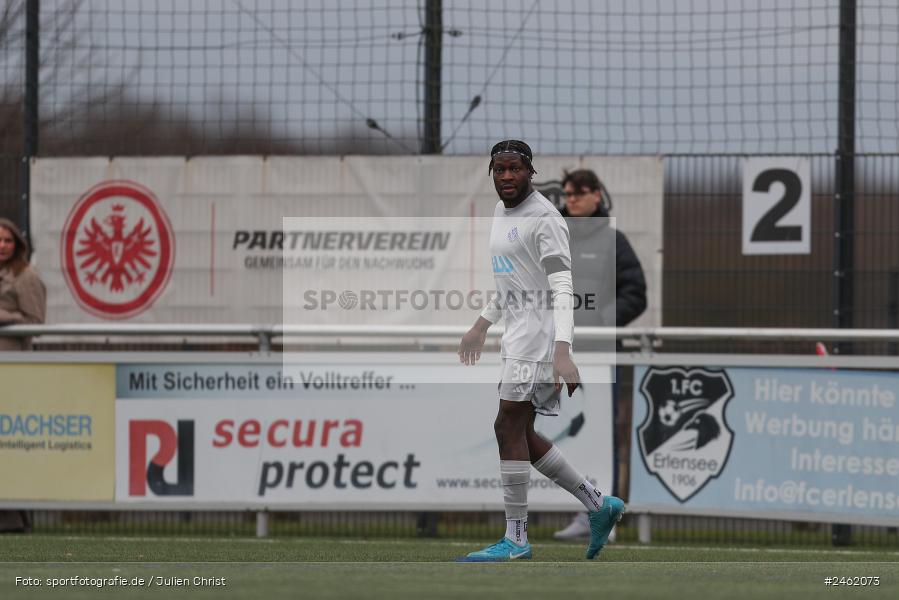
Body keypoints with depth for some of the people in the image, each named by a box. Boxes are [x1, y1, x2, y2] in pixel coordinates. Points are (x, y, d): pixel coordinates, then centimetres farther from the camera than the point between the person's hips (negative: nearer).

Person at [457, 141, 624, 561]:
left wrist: (562, 352, -31)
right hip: (518, 334, 10)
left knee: (509, 429, -11)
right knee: (520, 435, 9)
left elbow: (561, 287, -22)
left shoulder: (544, 220, -14)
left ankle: (516, 539, -6)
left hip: (542, 331, -10)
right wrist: (481, 326, 35)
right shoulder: (502, 214, 15)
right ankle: (598, 505, 18)